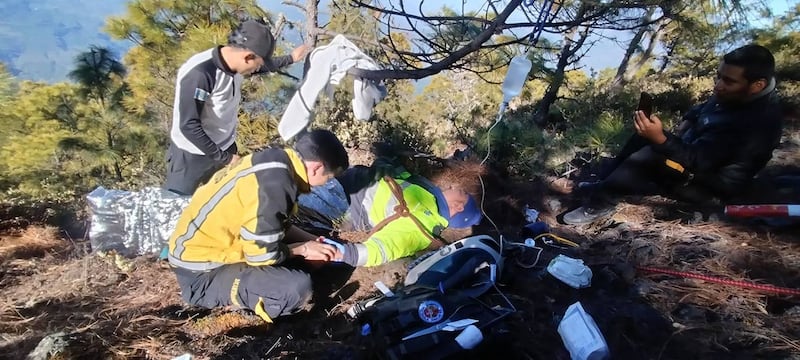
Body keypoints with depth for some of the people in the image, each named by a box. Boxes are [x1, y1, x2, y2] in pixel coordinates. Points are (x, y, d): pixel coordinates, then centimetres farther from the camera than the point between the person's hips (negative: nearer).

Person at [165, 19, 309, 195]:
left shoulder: (234, 62, -8)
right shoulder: (199, 74, -31)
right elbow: (189, 125, -28)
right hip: (192, 155, -6)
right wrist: (224, 157, -23)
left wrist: (290, 59, 21)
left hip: (226, 147, 7)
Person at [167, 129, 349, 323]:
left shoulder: (275, 160, -1)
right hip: (201, 273, -9)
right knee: (299, 287, -24)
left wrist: (312, 241, 5)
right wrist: (303, 249, -6)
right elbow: (262, 254, -22)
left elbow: (277, 225, 13)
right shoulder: (275, 184, -29)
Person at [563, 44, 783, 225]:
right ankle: (604, 184, 3)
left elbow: (697, 160, -36)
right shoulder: (735, 94, -4)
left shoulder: (758, 123, -32)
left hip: (708, 184, -10)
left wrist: (660, 140, -49)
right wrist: (686, 123, 1)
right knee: (643, 138, 7)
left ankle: (601, 201, -17)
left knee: (650, 157, -29)